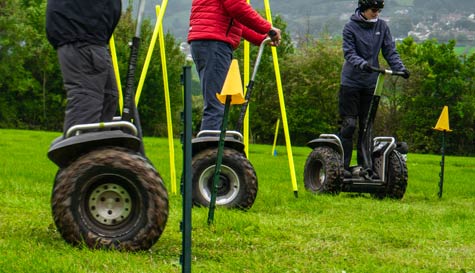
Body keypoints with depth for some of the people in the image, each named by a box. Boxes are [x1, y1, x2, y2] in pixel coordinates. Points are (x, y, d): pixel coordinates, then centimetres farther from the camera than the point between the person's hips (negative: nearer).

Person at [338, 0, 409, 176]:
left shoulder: (382, 27, 5)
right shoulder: (351, 27, -7)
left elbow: (390, 51, 4)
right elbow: (349, 53, -15)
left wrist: (400, 68, -13)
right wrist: (363, 64, -34)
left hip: (371, 83, 4)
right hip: (351, 82, -4)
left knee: (367, 125, 7)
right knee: (349, 124, -6)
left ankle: (363, 164, 13)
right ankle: (342, 165, -3)